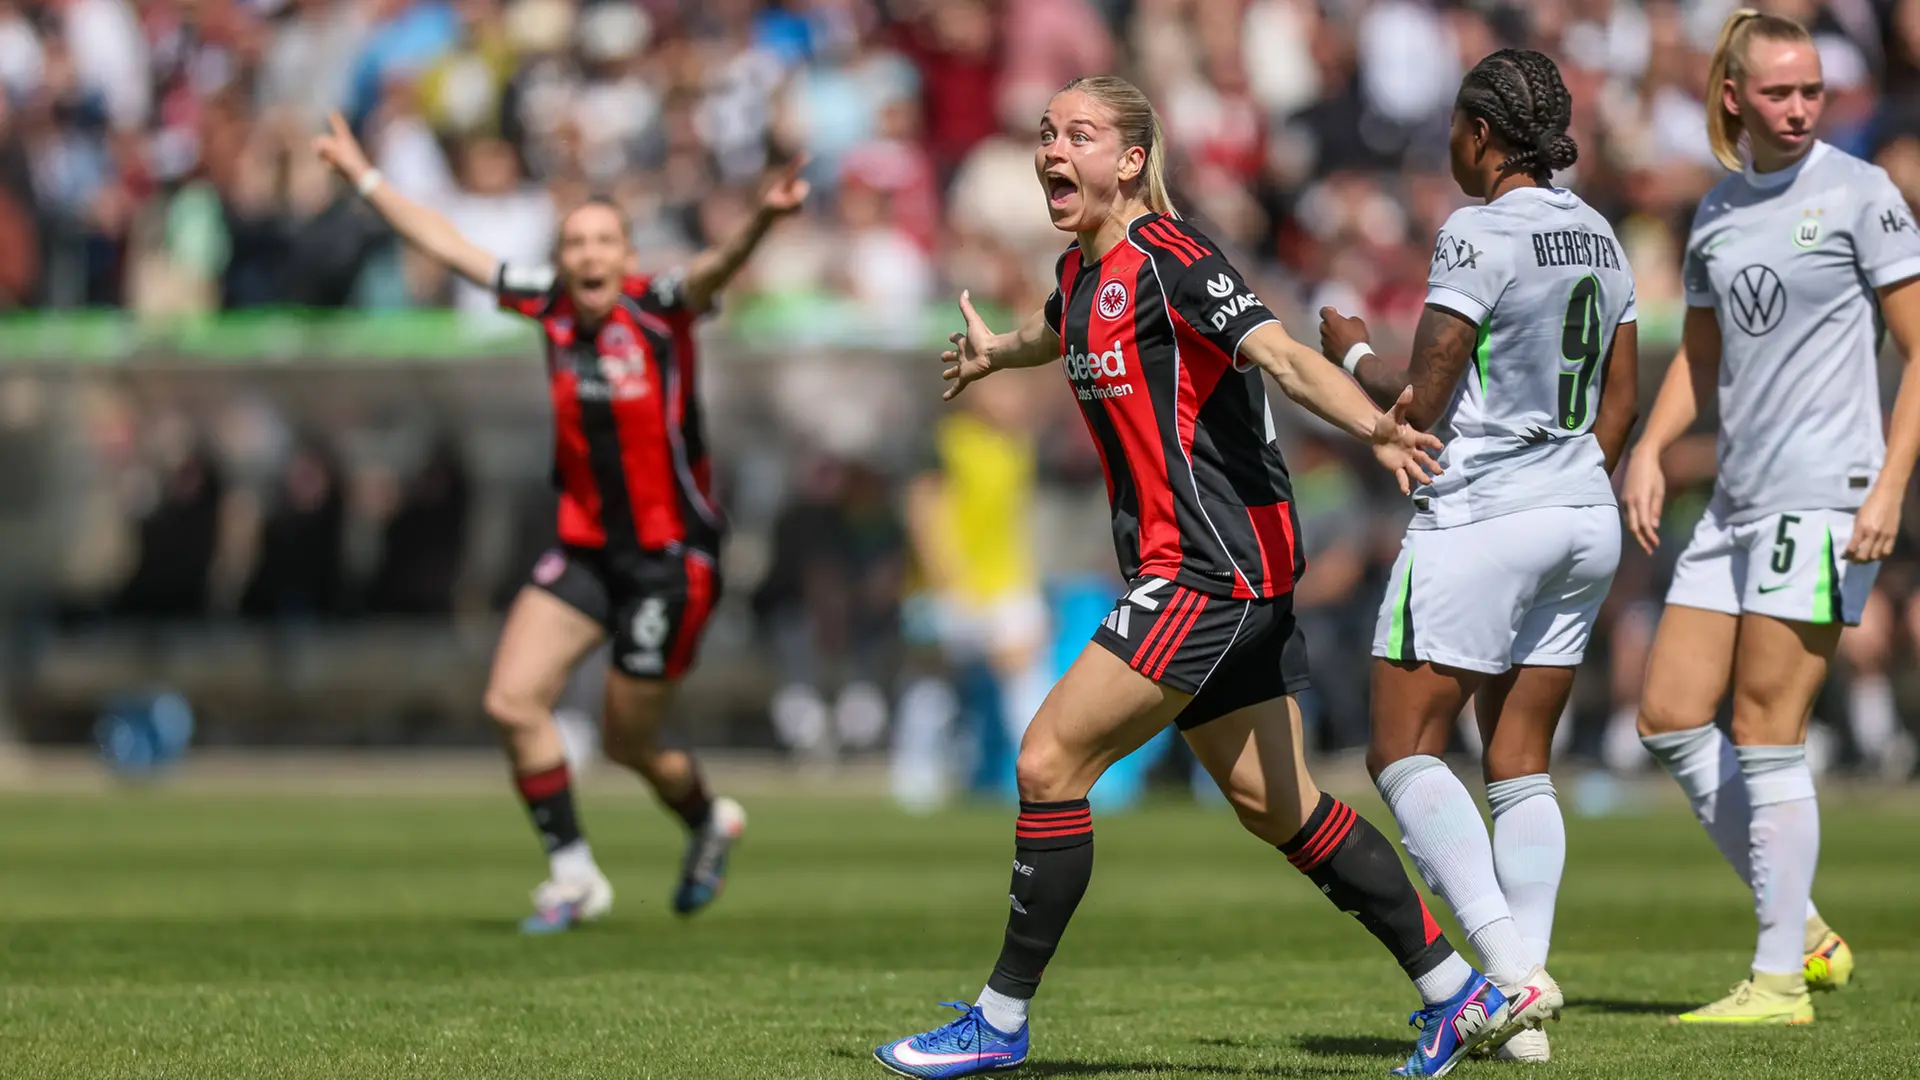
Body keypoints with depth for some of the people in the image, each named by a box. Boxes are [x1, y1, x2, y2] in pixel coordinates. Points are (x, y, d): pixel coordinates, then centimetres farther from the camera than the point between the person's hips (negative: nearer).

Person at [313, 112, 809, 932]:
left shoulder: (658, 311, -14)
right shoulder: (550, 307, 0)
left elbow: (715, 270, -35)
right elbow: (448, 247, 10)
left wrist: (763, 219, -56)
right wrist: (364, 177, 13)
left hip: (672, 553, -5)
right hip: (586, 549, 5)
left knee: (627, 743, 4)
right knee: (512, 701, -8)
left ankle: (708, 824, 38)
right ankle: (572, 874, 8)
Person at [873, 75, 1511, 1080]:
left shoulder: (1169, 260, -15)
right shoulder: (1083, 272, 12)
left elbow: (1280, 352, -28)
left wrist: (1370, 425, -45)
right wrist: (996, 350, 59)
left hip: (1214, 570, -9)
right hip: (1206, 574, 9)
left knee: (1050, 760, -10)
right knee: (1271, 802, 12)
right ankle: (1456, 991, 18)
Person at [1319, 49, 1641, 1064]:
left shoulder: (1479, 234, -14)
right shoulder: (1597, 238, 10)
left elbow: (1420, 399, -15)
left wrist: (1352, 353, 4)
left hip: (1477, 516, -8)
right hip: (1584, 522, 8)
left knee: (1404, 754, -1)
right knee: (1521, 767, 11)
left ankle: (1512, 967, -16)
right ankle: (1523, 1013, 1)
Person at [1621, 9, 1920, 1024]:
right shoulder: (1717, 212, 13)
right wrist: (1649, 449, 8)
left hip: (1822, 497, -8)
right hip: (1737, 501, 8)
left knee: (1765, 729, -9)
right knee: (1669, 719, 4)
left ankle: (1780, 979, -1)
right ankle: (1804, 930, 14)